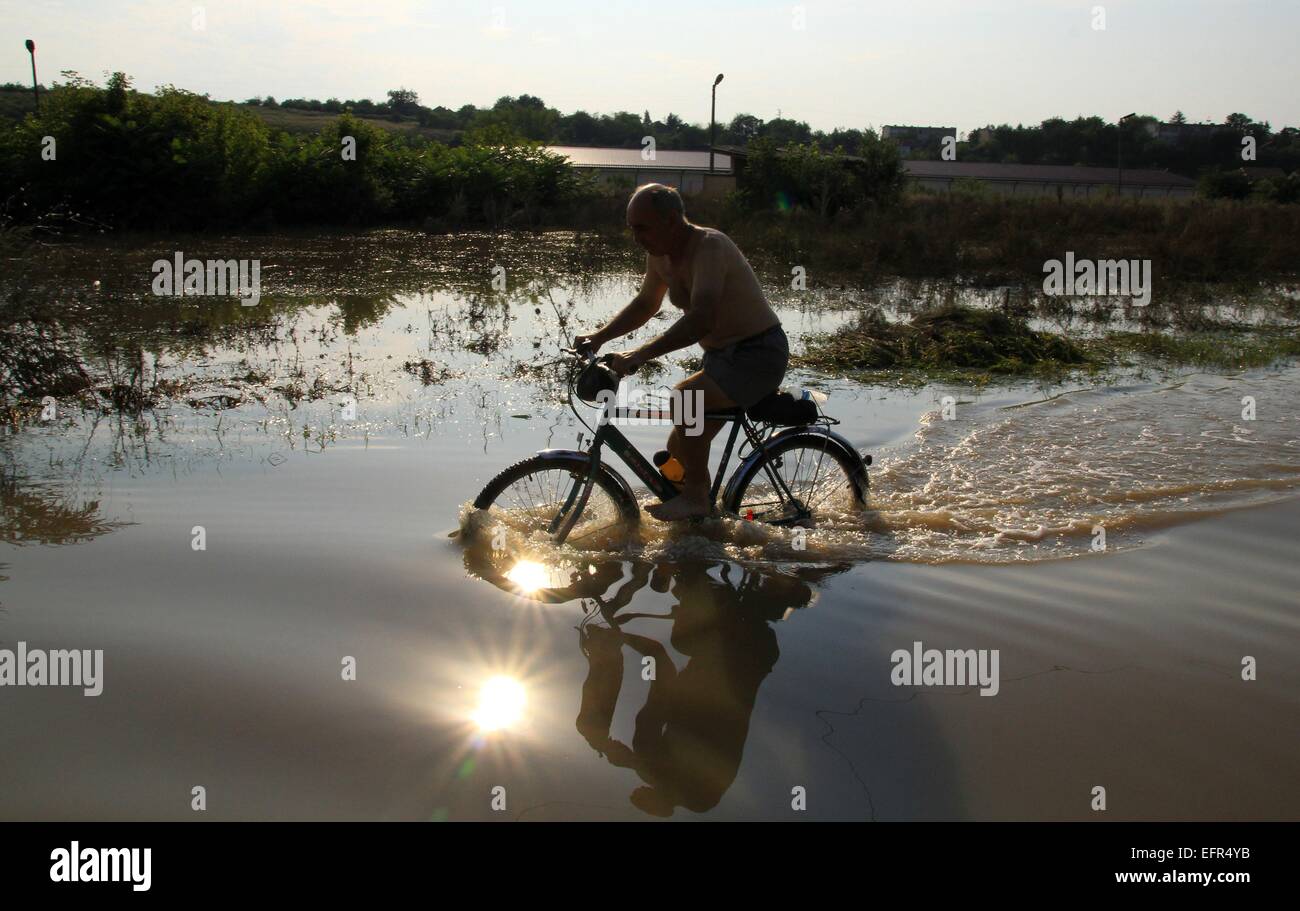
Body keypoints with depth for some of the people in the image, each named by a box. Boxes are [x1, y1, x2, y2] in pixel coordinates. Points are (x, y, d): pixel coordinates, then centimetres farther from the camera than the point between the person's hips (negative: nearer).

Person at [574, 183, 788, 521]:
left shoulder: (709, 245, -26)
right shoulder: (660, 253, 1)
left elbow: (701, 319, -38)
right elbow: (645, 304, 18)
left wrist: (640, 354, -43)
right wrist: (599, 336, 5)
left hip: (758, 354, -9)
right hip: (721, 355, 9)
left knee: (684, 399, -31)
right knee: (679, 453, 7)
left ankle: (697, 496, -16)